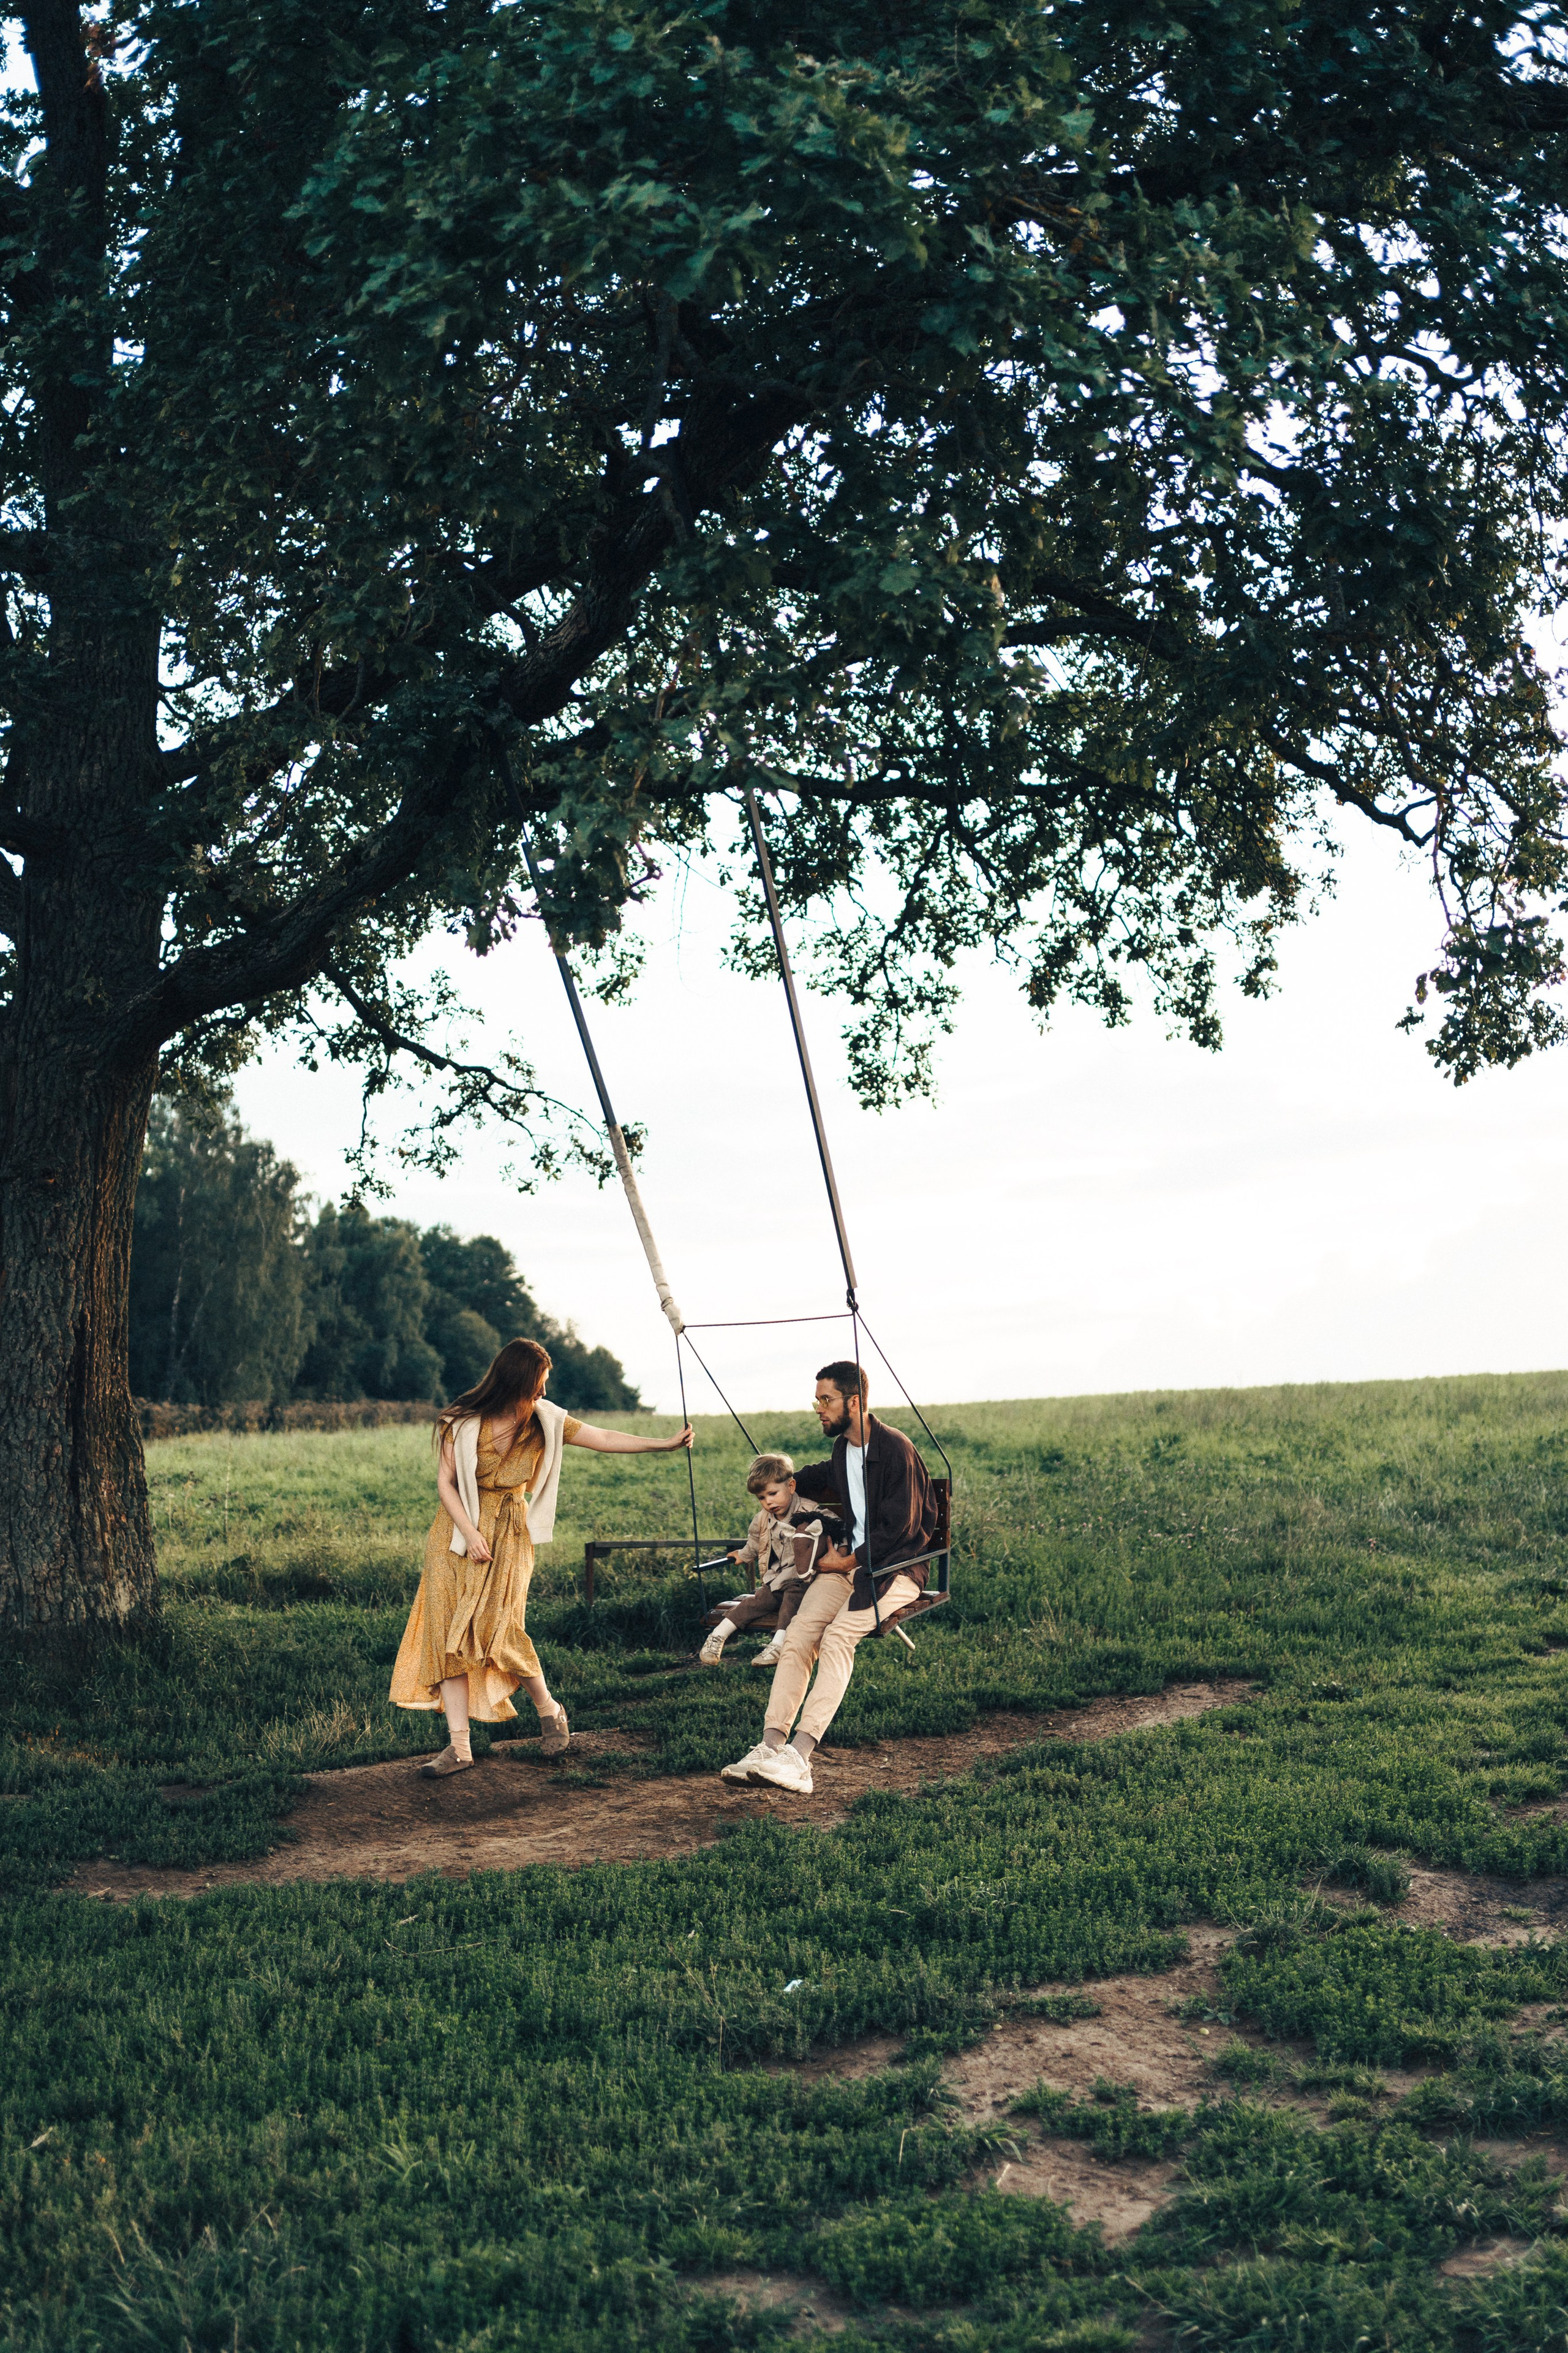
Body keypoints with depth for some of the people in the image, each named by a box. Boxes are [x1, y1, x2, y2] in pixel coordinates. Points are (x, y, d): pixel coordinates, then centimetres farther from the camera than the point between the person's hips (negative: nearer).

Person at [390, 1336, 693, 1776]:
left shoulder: (545, 1421, -2)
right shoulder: (465, 1421, -10)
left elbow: (605, 1439, 0)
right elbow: (445, 1482, -5)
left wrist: (666, 1444, -5)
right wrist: (471, 1534, -14)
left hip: (510, 1537, 0)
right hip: (458, 1533, 0)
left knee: (499, 1630, -12)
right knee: (449, 1633, -6)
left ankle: (549, 1709, 13)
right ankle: (459, 1747, -4)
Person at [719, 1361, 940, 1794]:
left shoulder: (894, 1448, -13)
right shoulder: (842, 1449, 14)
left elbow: (899, 1529, -16)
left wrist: (845, 1562, -10)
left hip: (897, 1567, -7)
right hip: (853, 1561, 7)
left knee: (838, 1636, -30)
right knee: (799, 1633, -18)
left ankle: (799, 1755, -37)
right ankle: (770, 1746, -27)